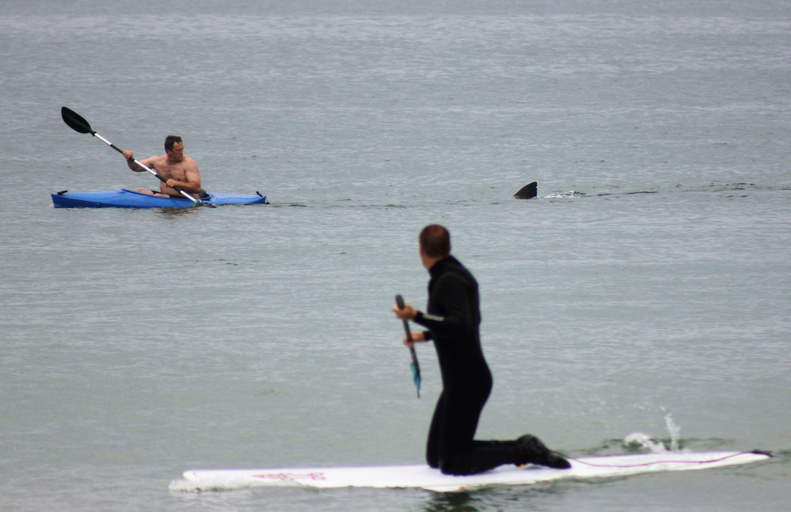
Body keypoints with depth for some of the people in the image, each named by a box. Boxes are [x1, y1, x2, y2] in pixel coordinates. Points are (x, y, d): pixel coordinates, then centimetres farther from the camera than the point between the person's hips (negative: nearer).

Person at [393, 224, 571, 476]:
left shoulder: (450, 281, -17)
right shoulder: (457, 274, 13)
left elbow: (461, 327, -29)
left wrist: (418, 317, -31)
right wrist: (426, 334, 39)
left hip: (467, 382, -10)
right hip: (461, 380, 10)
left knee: (452, 464, -7)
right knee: (435, 458, 14)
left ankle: (523, 452, -6)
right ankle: (519, 447, 12)